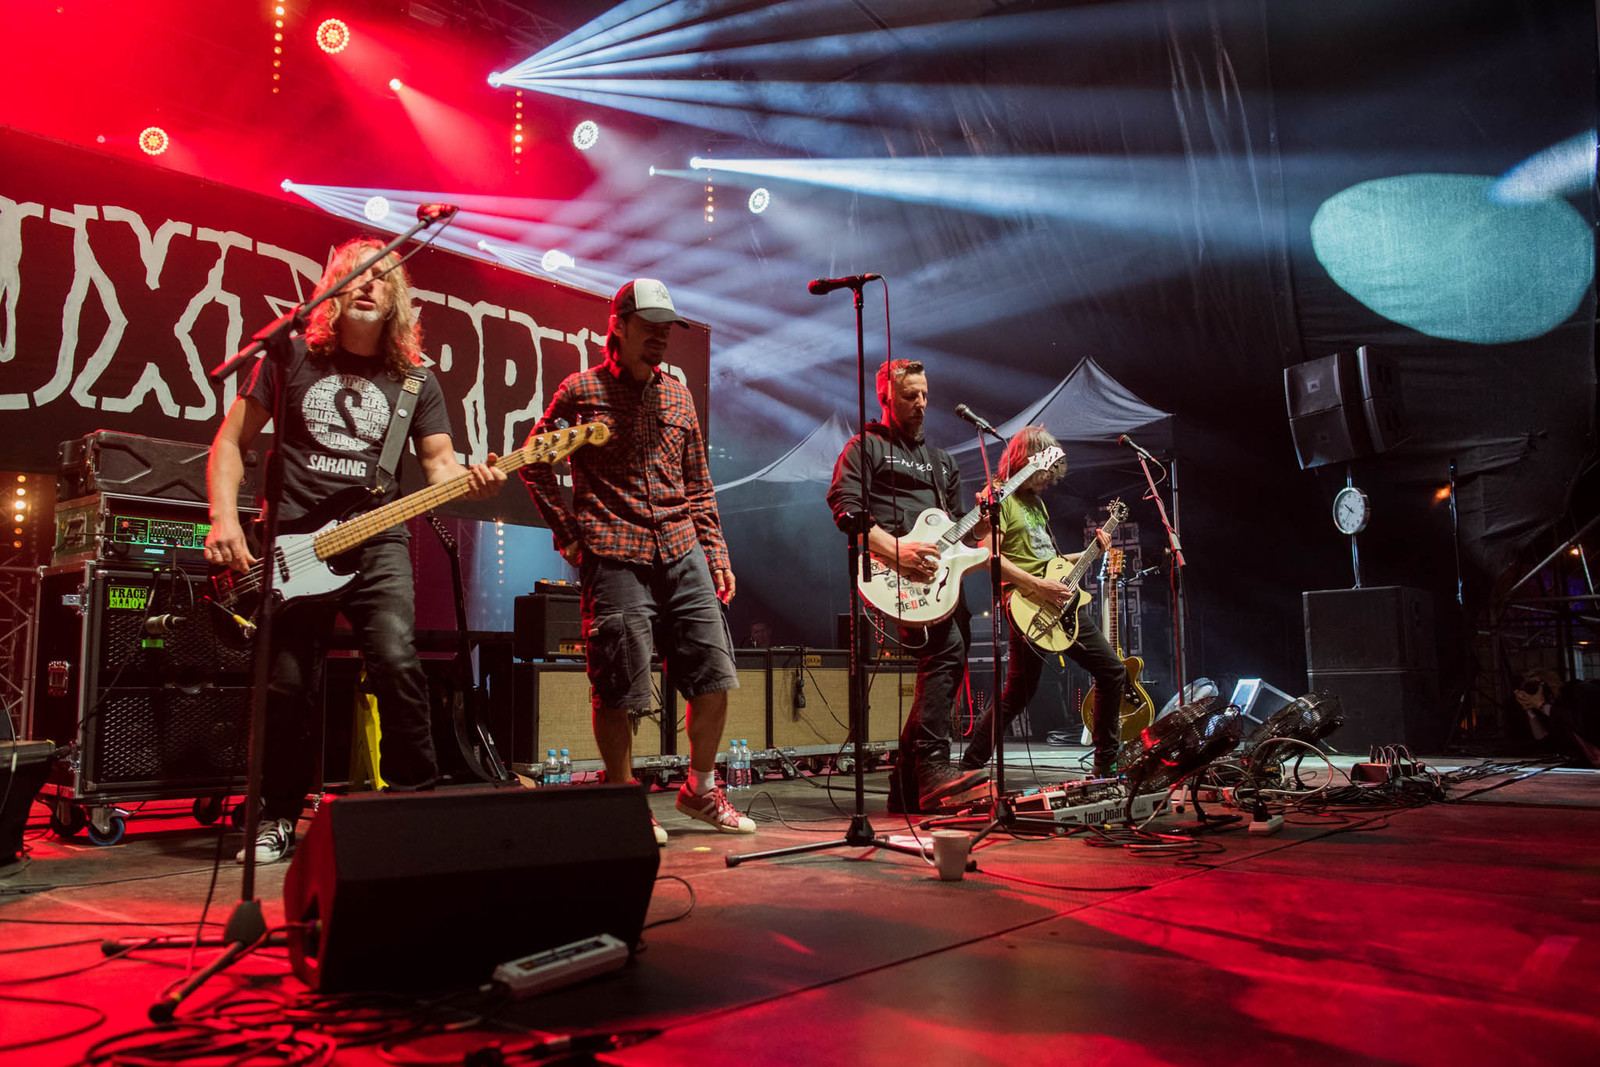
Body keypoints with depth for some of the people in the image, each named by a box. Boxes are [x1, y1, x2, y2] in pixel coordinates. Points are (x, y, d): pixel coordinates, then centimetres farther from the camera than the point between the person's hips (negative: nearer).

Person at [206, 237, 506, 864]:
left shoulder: (416, 381, 10)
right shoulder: (291, 359, 8)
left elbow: (440, 464, 8)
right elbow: (231, 441, 9)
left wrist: (471, 479, -16)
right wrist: (225, 519, -4)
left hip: (374, 541, 0)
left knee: (397, 661, -20)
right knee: (290, 688, 2)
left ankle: (416, 800, -4)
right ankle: (279, 818, 22)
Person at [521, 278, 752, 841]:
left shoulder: (678, 395, 15)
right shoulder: (581, 390, 1)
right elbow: (533, 462, 6)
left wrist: (716, 554, 12)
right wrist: (571, 534, -1)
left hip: (682, 553, 5)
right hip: (614, 558, -5)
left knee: (715, 674, 3)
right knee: (620, 690, -2)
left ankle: (700, 789, 21)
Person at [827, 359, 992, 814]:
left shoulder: (941, 461, 28)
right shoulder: (866, 445, 7)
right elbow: (844, 507, -8)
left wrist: (984, 515, 3)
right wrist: (895, 549, -18)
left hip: (937, 577, 8)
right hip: (889, 574, -8)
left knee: (948, 658, 3)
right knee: (947, 648, -28)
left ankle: (907, 791, 13)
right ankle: (932, 768, -29)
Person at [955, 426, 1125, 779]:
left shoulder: (1036, 500, 22)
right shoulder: (999, 497, -7)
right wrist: (1039, 586, -21)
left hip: (1063, 603, 9)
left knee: (1113, 672, 10)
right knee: (1018, 694, -8)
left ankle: (1106, 763, 19)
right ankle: (969, 766, 4)